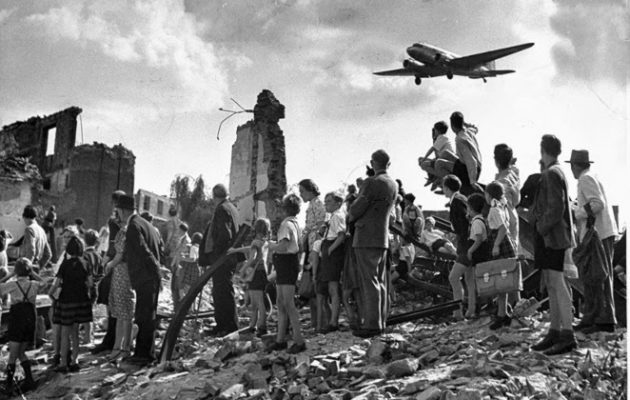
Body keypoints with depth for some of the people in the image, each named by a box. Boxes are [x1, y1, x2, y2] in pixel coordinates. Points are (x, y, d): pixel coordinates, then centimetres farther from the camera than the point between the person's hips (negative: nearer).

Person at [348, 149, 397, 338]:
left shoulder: (372, 182, -14)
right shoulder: (393, 185, 12)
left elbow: (356, 208, -12)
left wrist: (350, 216, 10)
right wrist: (357, 215, 13)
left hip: (366, 239, -8)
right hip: (383, 237, 8)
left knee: (369, 282, -7)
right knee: (380, 281, 11)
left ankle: (372, 324, -7)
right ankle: (380, 322, 16)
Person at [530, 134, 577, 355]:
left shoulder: (552, 174, -12)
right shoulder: (556, 172, 17)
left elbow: (556, 207, -20)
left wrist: (542, 228, -13)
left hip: (551, 236, -10)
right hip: (549, 236, 10)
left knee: (557, 283, -11)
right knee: (551, 284, 11)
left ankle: (568, 336, -11)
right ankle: (554, 332, 17)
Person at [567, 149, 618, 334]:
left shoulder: (586, 179, -9)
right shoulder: (591, 178, 20)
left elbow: (598, 204, -20)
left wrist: (574, 215, -13)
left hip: (598, 234, -10)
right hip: (599, 233, 10)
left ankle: (606, 320, -6)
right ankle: (591, 318, 15)